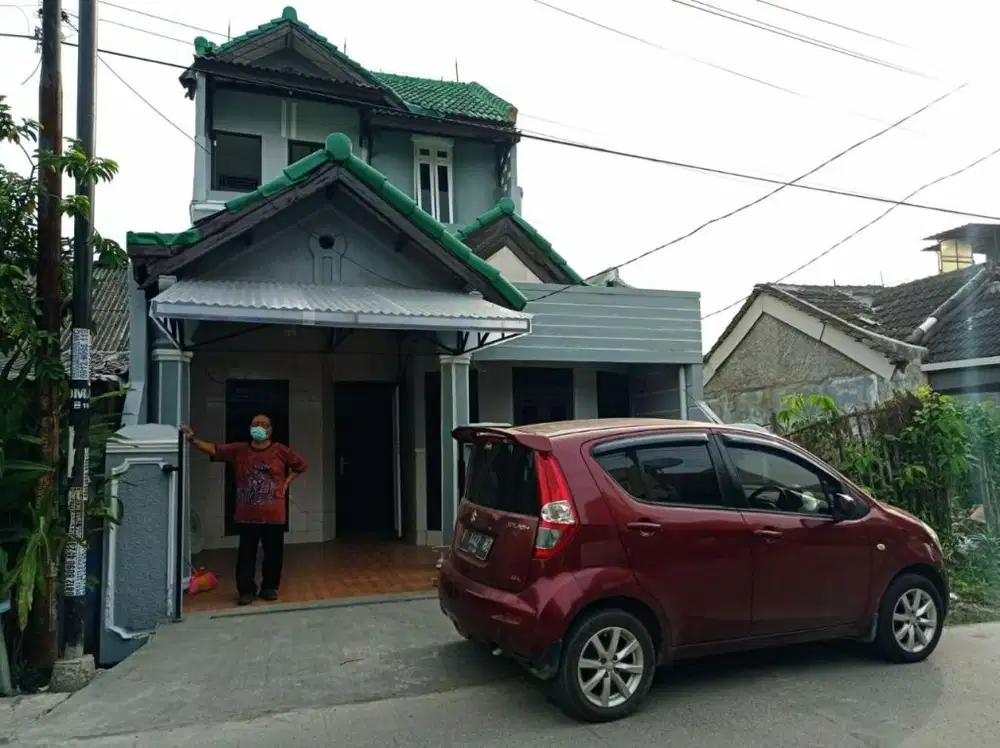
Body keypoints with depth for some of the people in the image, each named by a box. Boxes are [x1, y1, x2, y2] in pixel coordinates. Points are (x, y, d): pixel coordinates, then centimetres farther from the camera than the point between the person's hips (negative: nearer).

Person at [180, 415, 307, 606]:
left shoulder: (281, 451, -2)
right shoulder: (238, 450, 1)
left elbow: (301, 465, 9)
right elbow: (213, 449, -6)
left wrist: (286, 483, 3)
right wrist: (193, 439, -20)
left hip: (274, 516, 0)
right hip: (247, 516, 1)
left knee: (273, 554, 8)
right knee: (246, 555, 6)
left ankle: (269, 588, 25)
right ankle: (246, 590, 19)